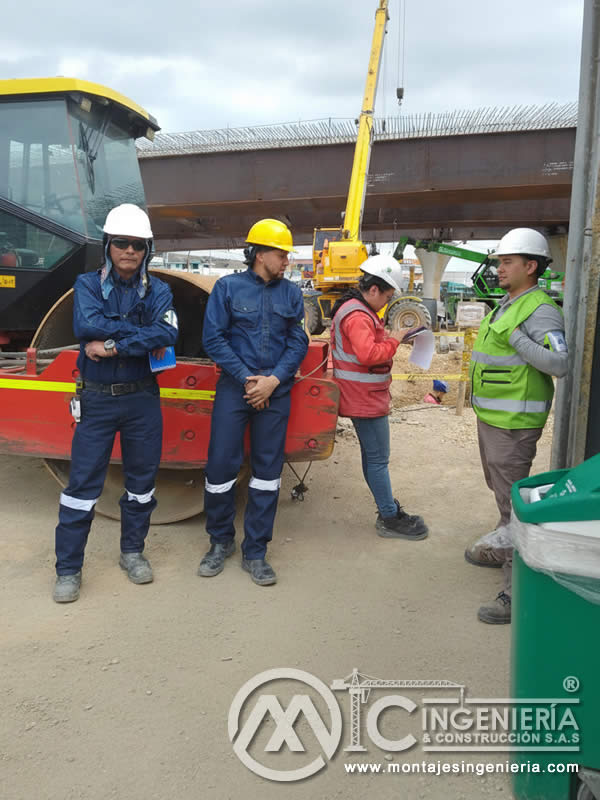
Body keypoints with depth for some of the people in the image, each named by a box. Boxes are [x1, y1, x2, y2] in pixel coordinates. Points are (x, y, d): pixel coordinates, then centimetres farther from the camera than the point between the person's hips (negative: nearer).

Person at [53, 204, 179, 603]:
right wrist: (143, 335, -17)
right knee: (84, 482, 2)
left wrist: (114, 345, -21)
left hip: (143, 399, 2)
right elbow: (87, 325, -20)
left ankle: (133, 551, 30)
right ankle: (68, 568, 14)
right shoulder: (88, 284, 0)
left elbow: (167, 334, -17)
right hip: (97, 400, -1)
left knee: (142, 479, 11)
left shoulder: (158, 291, 2)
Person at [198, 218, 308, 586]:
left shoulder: (291, 293, 8)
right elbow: (214, 338, -4)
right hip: (235, 386, -2)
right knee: (222, 463, -1)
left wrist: (272, 381, -10)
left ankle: (255, 552, 17)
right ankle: (221, 541, 23)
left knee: (268, 468, 5)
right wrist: (246, 378, -11)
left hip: (276, 390, 2)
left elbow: (298, 343, 4)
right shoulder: (228, 287, 2)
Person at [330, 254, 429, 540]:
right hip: (365, 399, -12)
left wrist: (390, 338, 7)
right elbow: (368, 354, -30)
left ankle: (387, 507, 28)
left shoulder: (356, 310, 16)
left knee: (372, 456, 17)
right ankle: (390, 519, 5)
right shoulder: (358, 316, -20)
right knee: (378, 459, -4)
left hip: (364, 397, 12)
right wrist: (394, 340, -17)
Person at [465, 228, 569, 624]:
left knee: (513, 501, -7)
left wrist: (515, 338, -29)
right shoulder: (507, 304, 13)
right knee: (501, 489, 24)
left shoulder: (540, 310, -17)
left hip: (514, 423, -10)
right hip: (491, 417, 10)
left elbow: (560, 363, -27)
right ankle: (502, 547, 43)